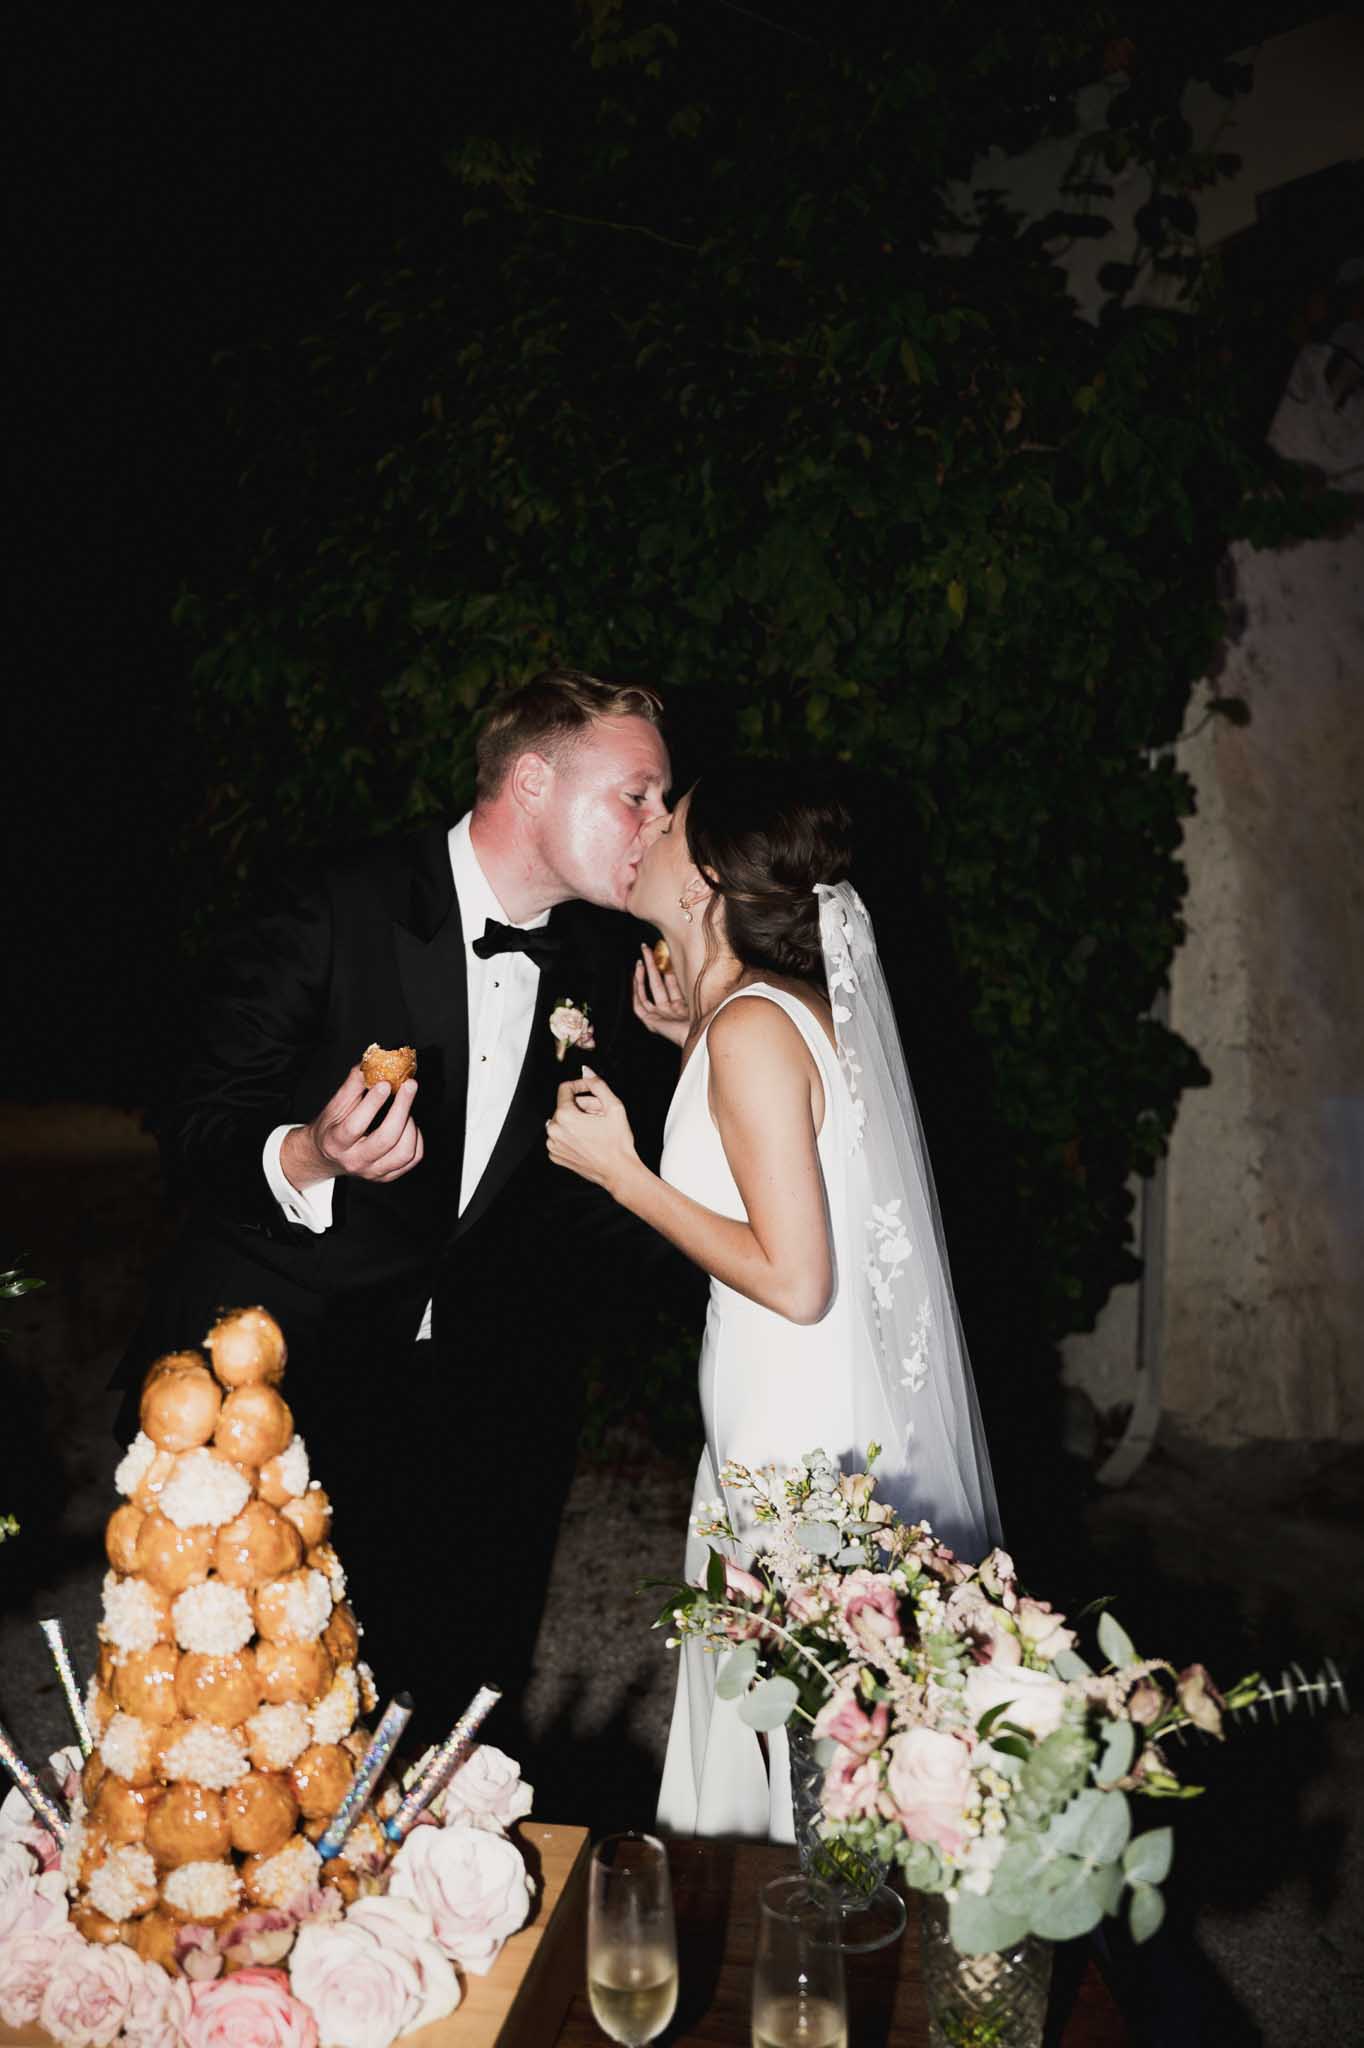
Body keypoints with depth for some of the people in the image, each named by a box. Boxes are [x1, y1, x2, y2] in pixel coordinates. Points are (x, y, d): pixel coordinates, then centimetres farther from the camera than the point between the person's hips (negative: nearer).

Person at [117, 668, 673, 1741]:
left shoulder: (598, 955, 1)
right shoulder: (338, 912, -17)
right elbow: (194, 1131, -15)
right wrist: (308, 1159, -34)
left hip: (462, 1396, 5)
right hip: (265, 1374, -4)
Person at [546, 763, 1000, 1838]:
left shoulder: (751, 1028, -21)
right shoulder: (790, 1003, 6)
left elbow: (794, 1280, -23)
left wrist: (621, 1171, -16)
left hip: (807, 1434, -9)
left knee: (807, 1748, 9)